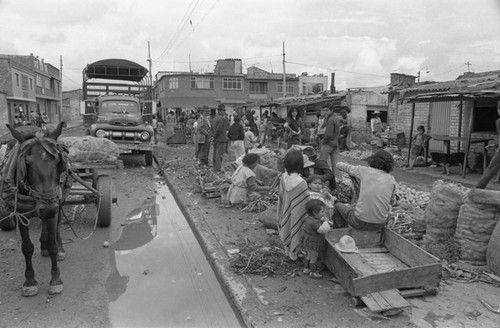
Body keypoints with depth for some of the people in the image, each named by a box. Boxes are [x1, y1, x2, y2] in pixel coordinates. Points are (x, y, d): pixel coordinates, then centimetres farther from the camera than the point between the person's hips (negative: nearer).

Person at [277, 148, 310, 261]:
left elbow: (280, 196, -2)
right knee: (295, 229, 19)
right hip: (296, 213, -5)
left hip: (285, 212, 5)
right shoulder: (301, 183, -32)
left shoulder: (283, 177, -16)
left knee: (286, 227, 27)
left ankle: (287, 250, 51)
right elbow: (305, 204, -23)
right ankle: (293, 253, 42)